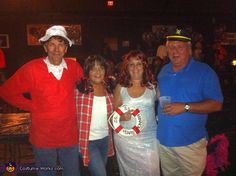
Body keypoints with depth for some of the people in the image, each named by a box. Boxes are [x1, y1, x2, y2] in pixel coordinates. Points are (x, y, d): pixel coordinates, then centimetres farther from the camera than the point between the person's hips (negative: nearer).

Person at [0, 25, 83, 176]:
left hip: (70, 136, 2)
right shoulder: (31, 69, -13)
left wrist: (71, 105, 2)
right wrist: (33, 106, -7)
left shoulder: (74, 67, -5)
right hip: (43, 138, -2)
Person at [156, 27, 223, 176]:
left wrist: (185, 107, -25)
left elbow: (216, 104, -15)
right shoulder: (164, 71, 7)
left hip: (191, 142, -5)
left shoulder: (204, 71, -10)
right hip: (164, 140, 5)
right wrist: (157, 114, 4)